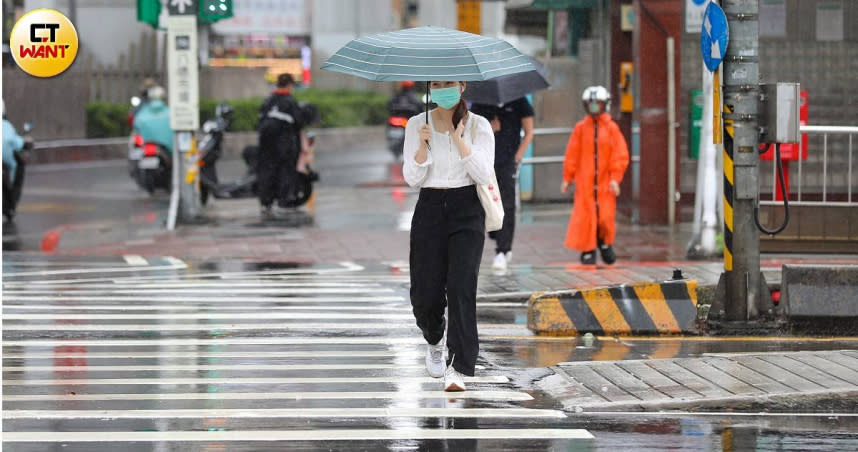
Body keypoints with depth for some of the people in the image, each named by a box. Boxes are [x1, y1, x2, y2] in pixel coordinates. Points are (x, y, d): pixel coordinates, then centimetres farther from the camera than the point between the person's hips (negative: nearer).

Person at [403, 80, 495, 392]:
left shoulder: (478, 126, 1)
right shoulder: (417, 125, 5)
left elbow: (484, 174, -8)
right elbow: (412, 178, 0)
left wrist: (459, 140, -16)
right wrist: (423, 143, -16)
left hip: (466, 212, -2)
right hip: (430, 209, 2)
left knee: (461, 288, -16)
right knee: (426, 294, -2)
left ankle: (457, 368, -18)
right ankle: (434, 342, 32)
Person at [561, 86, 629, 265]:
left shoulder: (611, 128, 1)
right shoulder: (581, 128, 2)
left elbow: (620, 155, 1)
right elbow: (572, 154, 6)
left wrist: (615, 178, -6)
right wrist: (567, 178, 5)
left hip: (605, 181, 0)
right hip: (584, 180, 0)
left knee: (606, 216, -1)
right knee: (585, 215, -4)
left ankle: (605, 243, 26)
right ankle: (588, 251, 7)